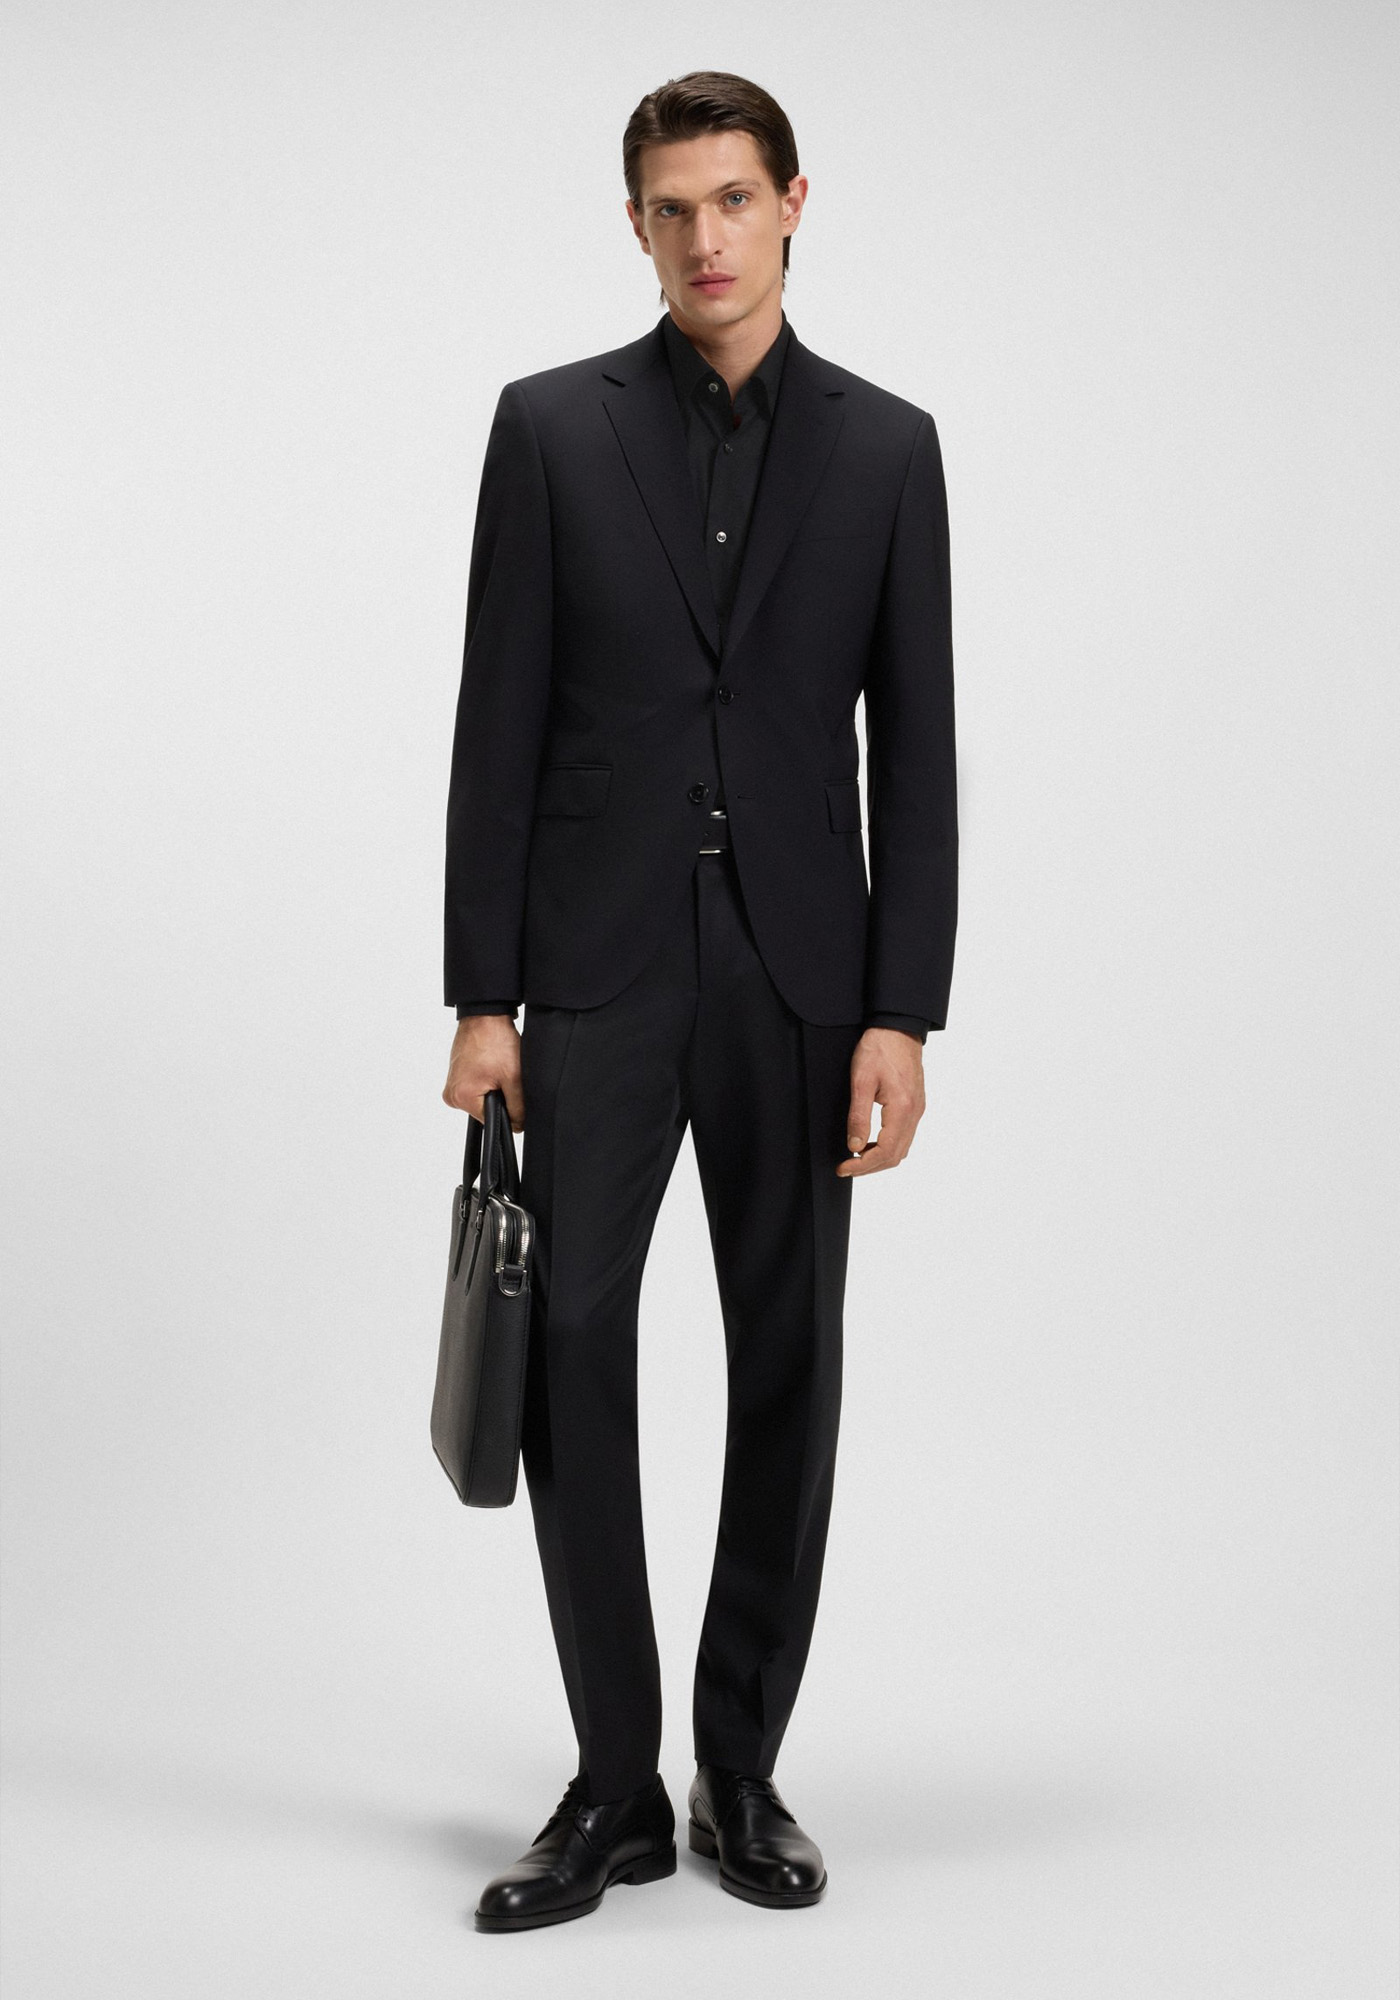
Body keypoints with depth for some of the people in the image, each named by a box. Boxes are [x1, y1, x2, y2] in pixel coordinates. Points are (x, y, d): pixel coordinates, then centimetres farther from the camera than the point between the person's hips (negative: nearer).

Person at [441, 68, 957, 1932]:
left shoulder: (886, 445, 6)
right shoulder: (551, 424, 3)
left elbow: (914, 749, 2)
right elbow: (500, 727, 0)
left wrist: (901, 1013, -6)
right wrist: (482, 995, -5)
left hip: (798, 971, 1)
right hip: (600, 967, -1)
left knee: (788, 1372, 5)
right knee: (569, 1350, -5)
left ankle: (742, 1766, 18)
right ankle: (616, 1785, 7)